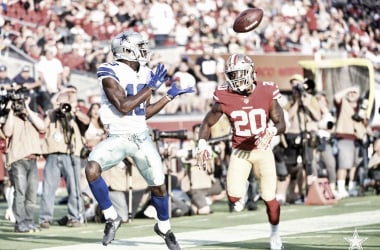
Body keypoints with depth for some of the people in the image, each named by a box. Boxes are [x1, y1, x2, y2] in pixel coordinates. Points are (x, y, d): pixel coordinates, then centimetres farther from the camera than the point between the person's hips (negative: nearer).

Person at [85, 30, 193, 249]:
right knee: (92, 169, -29)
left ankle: (164, 227, 36)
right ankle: (112, 217, -9)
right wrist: (151, 88, -19)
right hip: (118, 138, -5)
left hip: (142, 137, 5)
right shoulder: (111, 73, -14)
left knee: (159, 185, 8)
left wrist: (169, 97, 11)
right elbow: (123, 107, -23)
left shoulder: (146, 74, 6)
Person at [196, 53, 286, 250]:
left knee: (269, 198, 2)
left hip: (263, 150, 0)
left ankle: (275, 231, 30)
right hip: (240, 152, 0)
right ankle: (240, 187, 20)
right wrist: (202, 143, -17)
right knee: (234, 197, -18)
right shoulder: (224, 98, -14)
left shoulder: (267, 93, -14)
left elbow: (281, 124, -8)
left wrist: (272, 131, -31)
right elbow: (207, 123, 0)